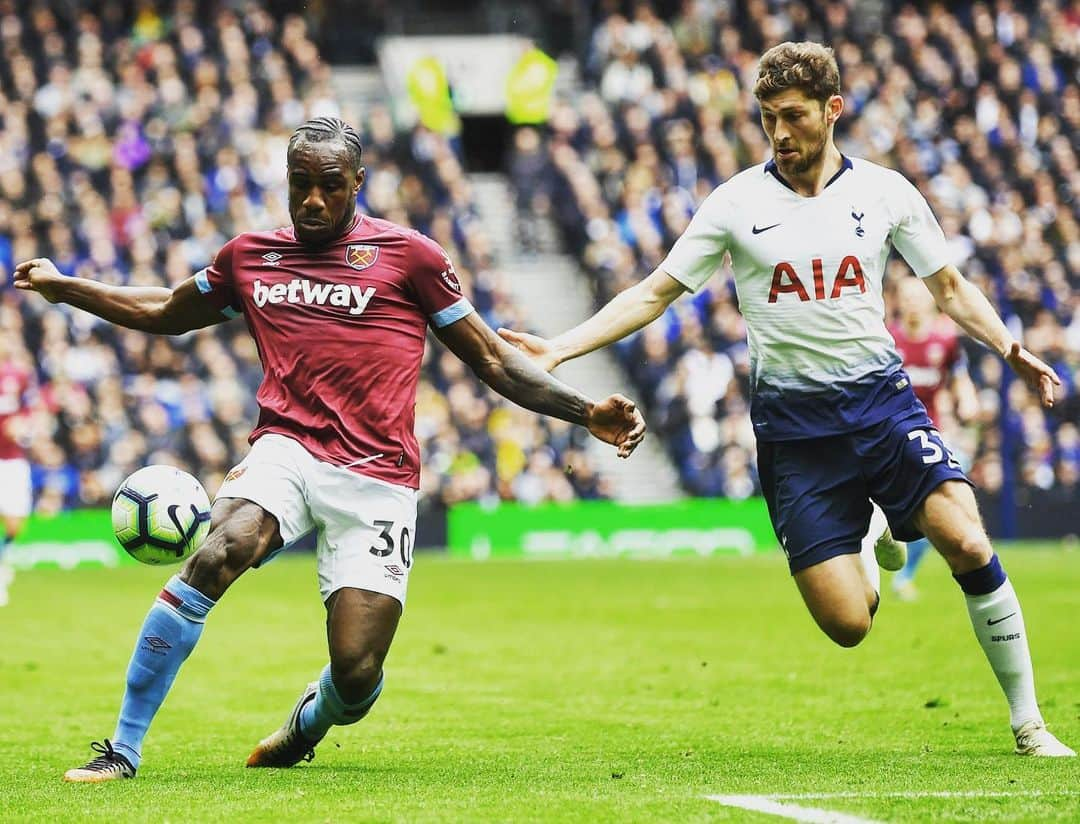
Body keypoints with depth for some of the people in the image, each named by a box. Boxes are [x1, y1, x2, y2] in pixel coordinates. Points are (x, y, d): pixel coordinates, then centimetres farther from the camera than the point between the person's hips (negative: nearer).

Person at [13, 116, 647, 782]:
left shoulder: (408, 254, 6)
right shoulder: (251, 256, 15)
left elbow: (493, 360, 9)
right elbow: (166, 313, 34)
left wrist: (588, 413, -2)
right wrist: (63, 287, 29)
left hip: (377, 480, -2)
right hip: (285, 452, 2)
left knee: (356, 676, -11)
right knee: (219, 553, -32)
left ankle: (310, 722, 31)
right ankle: (123, 749, -25)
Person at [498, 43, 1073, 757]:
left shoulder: (885, 191, 4)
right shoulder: (737, 202, 1)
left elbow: (950, 289, 14)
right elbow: (654, 295, 4)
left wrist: (1008, 346, -3)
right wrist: (557, 349, -6)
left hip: (882, 400, 1)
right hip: (792, 423, -1)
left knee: (967, 542, -21)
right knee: (847, 625, -11)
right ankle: (870, 557, 28)